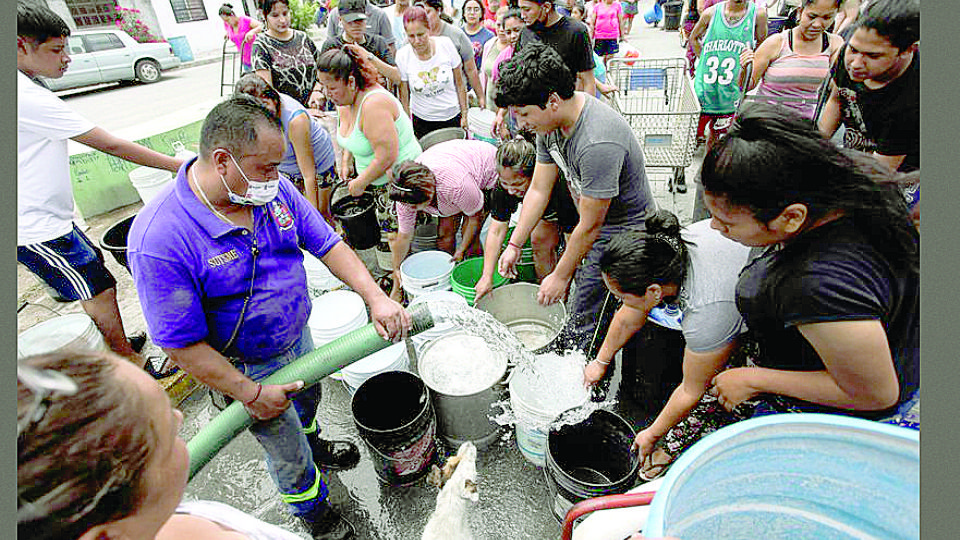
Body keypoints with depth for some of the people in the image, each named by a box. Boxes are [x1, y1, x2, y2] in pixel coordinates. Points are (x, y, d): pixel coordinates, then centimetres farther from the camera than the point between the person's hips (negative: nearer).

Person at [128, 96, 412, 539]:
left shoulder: (274, 190, -13)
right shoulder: (159, 240, -32)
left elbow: (327, 244, -7)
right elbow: (182, 346, -25)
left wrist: (375, 297, -19)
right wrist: (251, 394, -20)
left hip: (297, 336, 6)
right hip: (247, 367, -5)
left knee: (308, 398, 33)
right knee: (290, 454, 16)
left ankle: (311, 444, 67)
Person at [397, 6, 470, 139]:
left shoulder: (446, 44, -10)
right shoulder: (402, 56, -10)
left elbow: (460, 84, 0)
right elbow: (404, 97, -2)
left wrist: (464, 115, 1)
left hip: (452, 117, 1)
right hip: (421, 121, 0)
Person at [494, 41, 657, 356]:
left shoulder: (597, 144, -35)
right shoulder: (551, 121, -6)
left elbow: (590, 226, -26)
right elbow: (538, 189, 2)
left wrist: (561, 276, -13)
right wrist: (514, 245, 3)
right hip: (596, 225, 8)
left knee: (583, 326, 0)